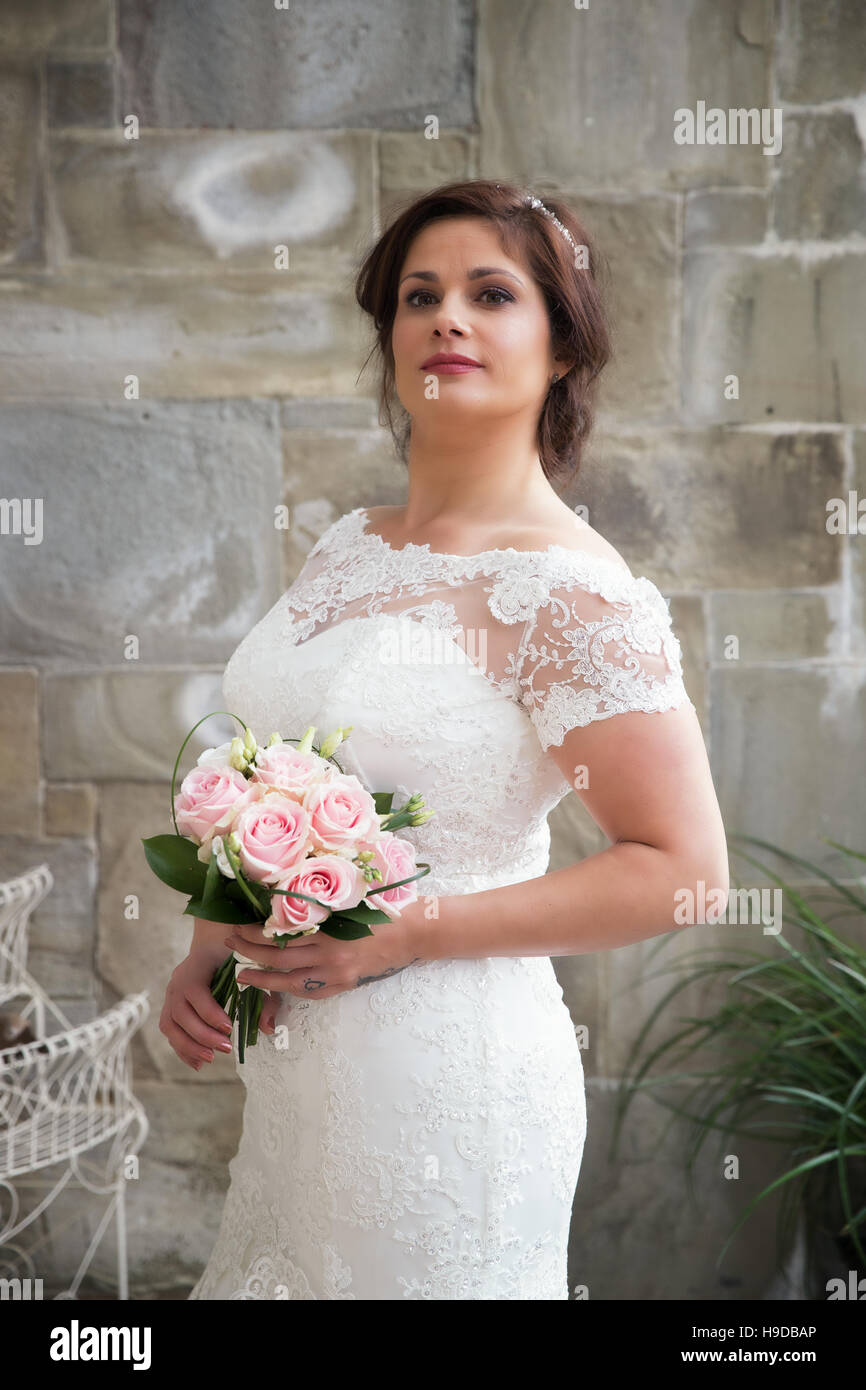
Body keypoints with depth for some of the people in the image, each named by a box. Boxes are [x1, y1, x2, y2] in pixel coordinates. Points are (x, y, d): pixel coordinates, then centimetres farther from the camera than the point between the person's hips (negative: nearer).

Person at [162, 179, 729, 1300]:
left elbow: (681, 868, -17)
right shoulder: (346, 547, 5)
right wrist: (212, 950, 2)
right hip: (292, 1063, 7)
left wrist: (407, 933, -18)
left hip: (442, 1074, -7)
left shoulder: (568, 589, -16)